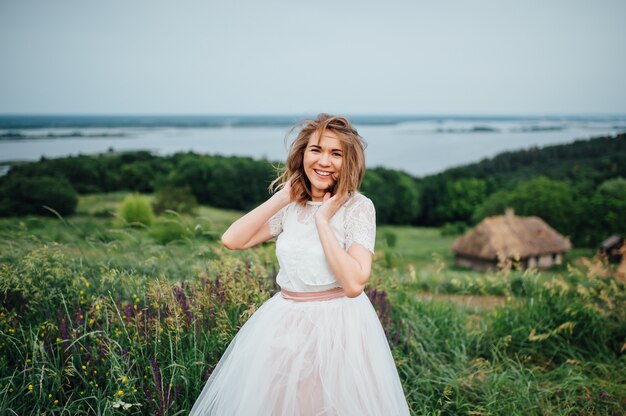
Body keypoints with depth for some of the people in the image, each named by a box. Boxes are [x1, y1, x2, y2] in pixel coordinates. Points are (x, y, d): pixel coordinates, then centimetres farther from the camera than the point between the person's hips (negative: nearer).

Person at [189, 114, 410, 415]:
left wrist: (323, 222, -19)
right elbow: (231, 240, -7)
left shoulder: (358, 207, -11)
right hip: (286, 325, 4)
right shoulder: (290, 206, 3)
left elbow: (354, 284, -21)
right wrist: (282, 197, -6)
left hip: (338, 326, -4)